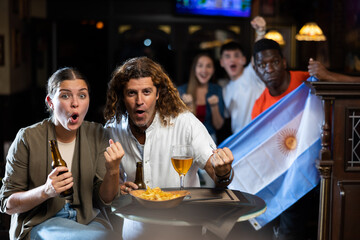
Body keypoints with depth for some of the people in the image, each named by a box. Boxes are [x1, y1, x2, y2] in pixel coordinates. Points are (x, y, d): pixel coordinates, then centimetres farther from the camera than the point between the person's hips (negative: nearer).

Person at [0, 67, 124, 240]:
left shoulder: (97, 135, 0)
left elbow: (104, 199, 0)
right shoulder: (28, 138, -10)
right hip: (40, 223, -4)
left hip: (88, 218, 4)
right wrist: (45, 191, -25)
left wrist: (113, 171, -21)